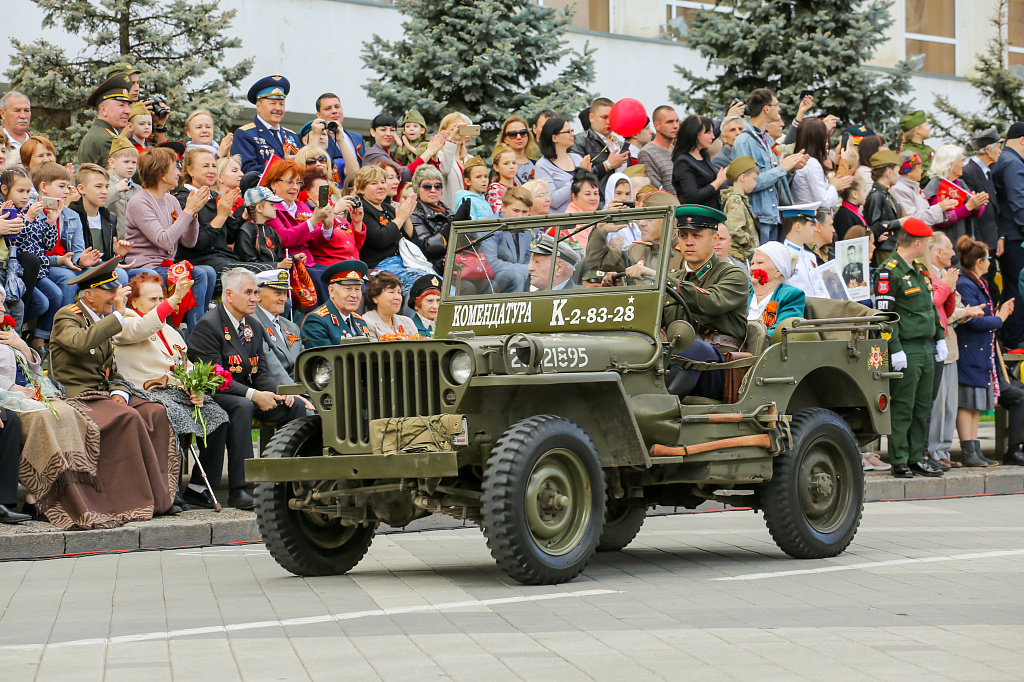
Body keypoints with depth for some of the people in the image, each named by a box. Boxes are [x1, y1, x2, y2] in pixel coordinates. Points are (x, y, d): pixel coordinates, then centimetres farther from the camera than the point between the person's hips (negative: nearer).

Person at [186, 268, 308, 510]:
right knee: (241, 406, -38)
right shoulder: (209, 325, -13)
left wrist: (279, 391, -10)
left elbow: (261, 373, 13)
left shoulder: (254, 326, 13)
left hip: (247, 395, 8)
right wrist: (253, 395, -25)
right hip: (212, 397, -8)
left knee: (295, 405, -10)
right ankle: (238, 489, -40)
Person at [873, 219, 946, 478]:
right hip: (906, 351, -9)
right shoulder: (888, 272, -11)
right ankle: (899, 462, 0)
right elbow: (885, 315, -16)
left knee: (923, 408, 10)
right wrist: (895, 350, -19)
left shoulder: (920, 269, 17)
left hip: (927, 349, 9)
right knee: (902, 408, -5)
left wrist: (940, 339, 20)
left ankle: (917, 458, 17)